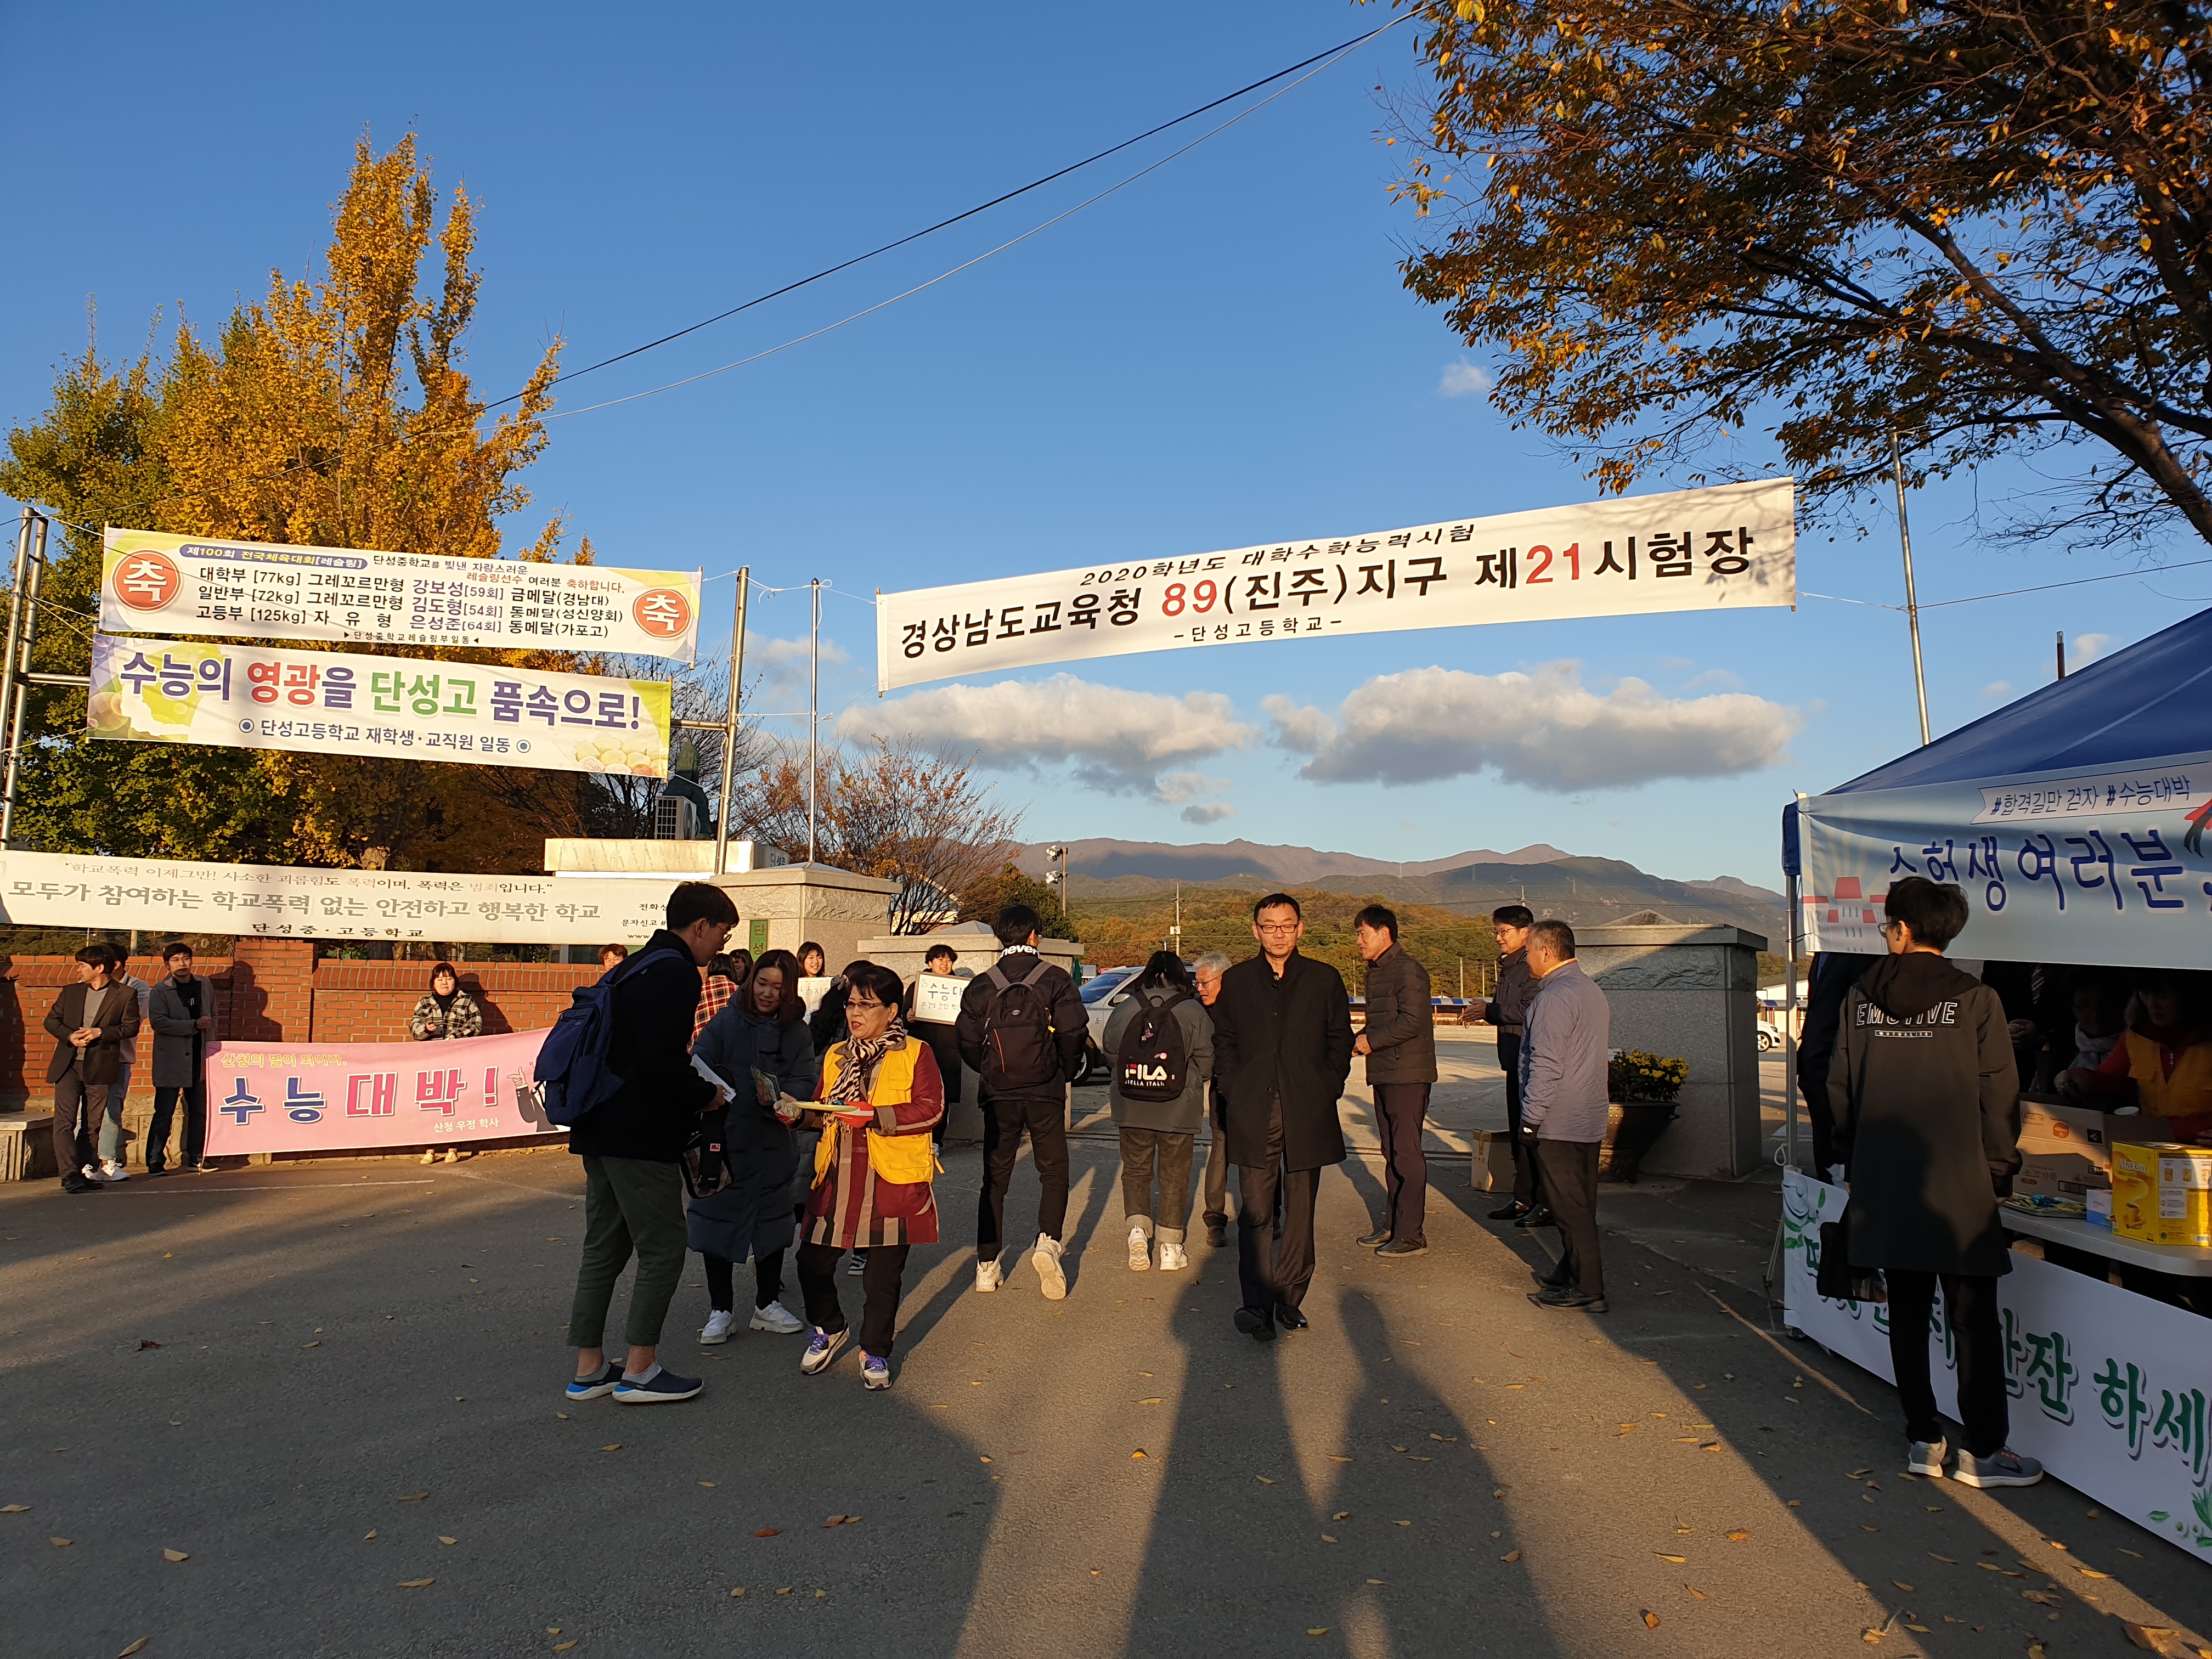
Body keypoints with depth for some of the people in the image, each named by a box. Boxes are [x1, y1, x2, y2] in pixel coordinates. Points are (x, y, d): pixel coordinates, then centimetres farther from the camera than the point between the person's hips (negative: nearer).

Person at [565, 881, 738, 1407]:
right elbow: (660, 1064, -23)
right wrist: (707, 1095, -9)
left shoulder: (631, 969, 16)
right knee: (663, 1249, 1)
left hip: (600, 1130, 10)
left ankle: (589, 1368, 21)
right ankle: (640, 1371, 8)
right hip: (641, 1137, -10)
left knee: (604, 1248, 14)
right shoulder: (676, 974, -15)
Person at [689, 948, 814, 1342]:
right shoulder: (725, 1023, -2)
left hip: (775, 1143, 2)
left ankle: (768, 1305, 26)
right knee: (718, 1218, 2)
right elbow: (698, 1067, -10)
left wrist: (781, 1098, -26)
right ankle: (721, 1310, 16)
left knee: (772, 1219, 11)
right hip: (725, 1138, -2)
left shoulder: (798, 1033, 4)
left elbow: (805, 1082, -5)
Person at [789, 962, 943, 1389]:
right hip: (838, 1178, 5)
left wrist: (874, 1116, -20)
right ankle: (829, 1330, 28)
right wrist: (797, 1111, 1)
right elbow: (822, 1110, 23)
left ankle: (875, 1352, 23)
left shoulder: (915, 1053, -1)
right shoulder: (835, 1056, 17)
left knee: (882, 1274, 3)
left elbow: (930, 1109, -12)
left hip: (892, 1180, -4)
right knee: (813, 1260, 1)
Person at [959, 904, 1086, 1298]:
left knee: (995, 1178, 11)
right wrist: (1067, 1073, 7)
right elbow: (1073, 1034, -11)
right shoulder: (1055, 979, -6)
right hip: (1045, 1093, -2)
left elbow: (967, 1042, 2)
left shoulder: (981, 985, 2)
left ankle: (987, 1265, 11)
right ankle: (1048, 1241, -14)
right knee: (1054, 1172, 9)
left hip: (998, 1095, 2)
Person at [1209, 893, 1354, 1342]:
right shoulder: (1235, 981, 7)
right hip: (1254, 1116, 0)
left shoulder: (1325, 980, 6)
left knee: (1300, 1211, 7)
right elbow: (1223, 1043, 12)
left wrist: (1327, 1090, 0)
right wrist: (1237, 1090, 1)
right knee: (1255, 1212, -3)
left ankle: (1289, 1299, 18)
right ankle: (1257, 1305, -1)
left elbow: (1340, 1041, 9)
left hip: (1308, 1114, 1)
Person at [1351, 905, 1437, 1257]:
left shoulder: (1409, 970, -13)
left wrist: (1372, 1041, -13)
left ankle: (1412, 1235, -1)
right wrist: (1359, 1040, 4)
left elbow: (1412, 1022, -20)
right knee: (1392, 1152, 14)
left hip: (1408, 1074, -9)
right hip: (1384, 1073, 9)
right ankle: (1393, 1225, 22)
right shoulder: (1376, 971, 17)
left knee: (1407, 1152, -6)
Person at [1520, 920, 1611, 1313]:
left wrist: (1531, 1117, -16)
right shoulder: (1593, 991, 14)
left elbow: (1545, 1066, -23)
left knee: (1569, 1207, -3)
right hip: (1590, 1121, 10)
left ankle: (1587, 1288, 2)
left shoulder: (1555, 997, -18)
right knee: (1582, 1204, 16)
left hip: (1558, 1124, -10)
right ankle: (1575, 1270, 26)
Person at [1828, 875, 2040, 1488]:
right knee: (1974, 1322, 5)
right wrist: (1999, 1173, 5)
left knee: (1907, 1316, 12)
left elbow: (1839, 1089, 5)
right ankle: (1981, 1451, 11)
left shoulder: (1860, 999, 0)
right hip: (1959, 1187, -3)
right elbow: (1998, 1099, -7)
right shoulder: (1976, 1001, -9)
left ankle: (1923, 1439, 20)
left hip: (1885, 1187, 3)